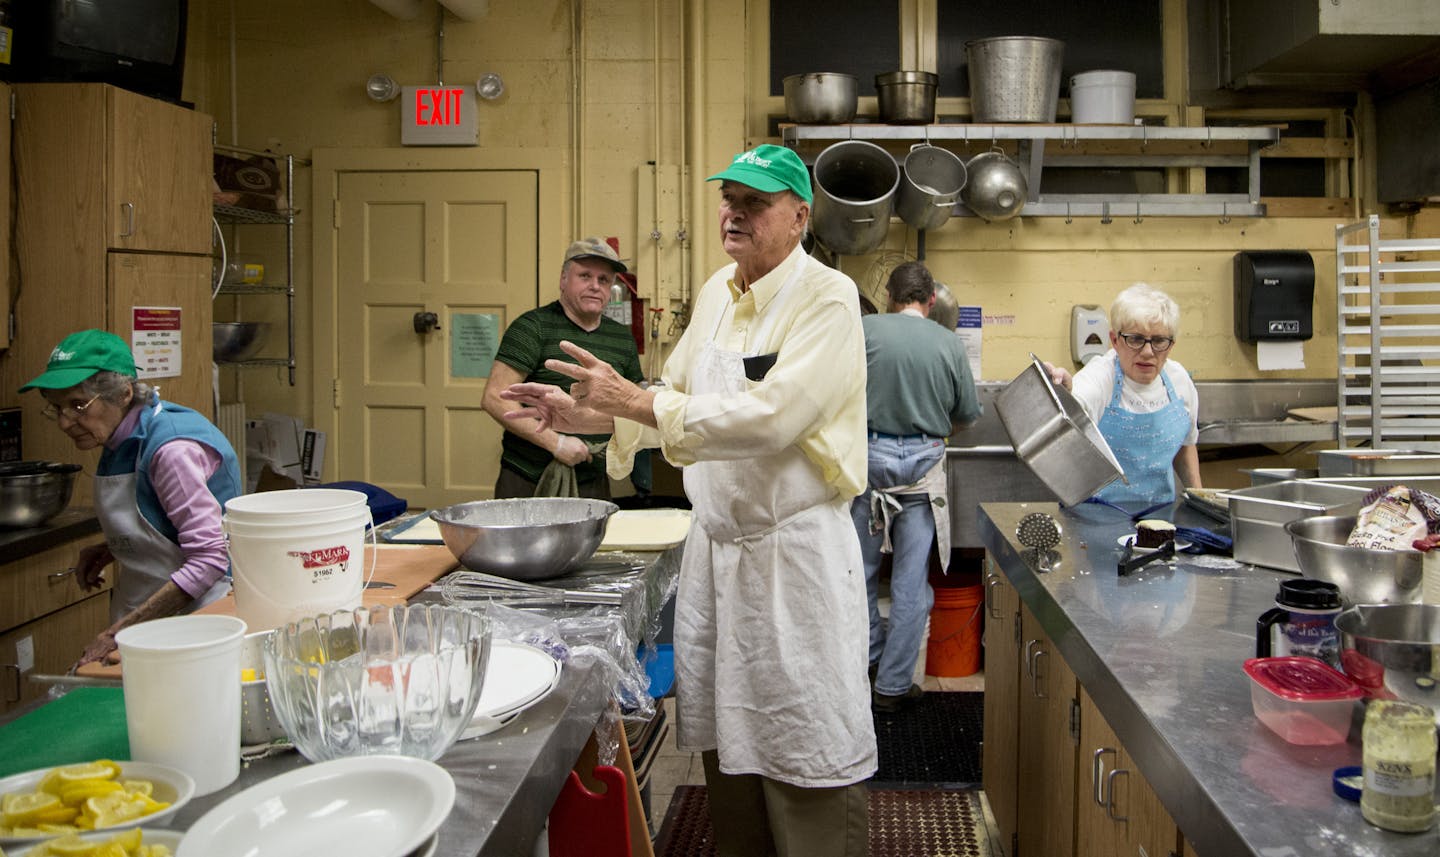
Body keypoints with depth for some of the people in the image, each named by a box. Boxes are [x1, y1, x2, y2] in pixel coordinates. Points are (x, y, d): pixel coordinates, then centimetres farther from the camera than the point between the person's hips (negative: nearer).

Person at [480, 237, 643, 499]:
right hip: (526, 483, -4)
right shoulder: (533, 327, -7)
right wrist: (555, 442, -19)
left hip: (593, 484, 4)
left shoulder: (622, 338, 9)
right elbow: (494, 398, -14)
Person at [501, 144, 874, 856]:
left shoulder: (827, 299, -15)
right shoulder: (716, 292, 10)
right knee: (724, 738, 18)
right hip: (715, 541, 8)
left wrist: (636, 402, -24)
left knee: (808, 751, 1)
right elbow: (678, 394, 20)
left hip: (793, 550, -7)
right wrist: (590, 414, 6)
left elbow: (769, 417, -27)